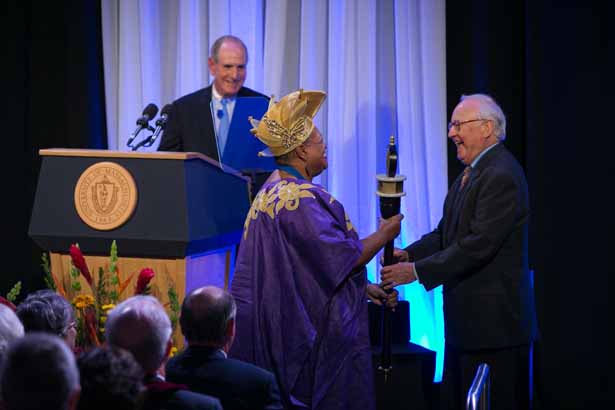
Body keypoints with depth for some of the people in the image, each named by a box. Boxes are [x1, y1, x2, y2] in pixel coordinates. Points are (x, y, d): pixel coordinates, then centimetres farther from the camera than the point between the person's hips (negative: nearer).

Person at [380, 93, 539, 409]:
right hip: (467, 323, 10)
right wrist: (409, 254, -3)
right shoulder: (470, 174, 16)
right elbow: (446, 233, 15)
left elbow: (479, 244, -23)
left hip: (495, 323, -10)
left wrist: (418, 271, -20)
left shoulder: (502, 177, -17)